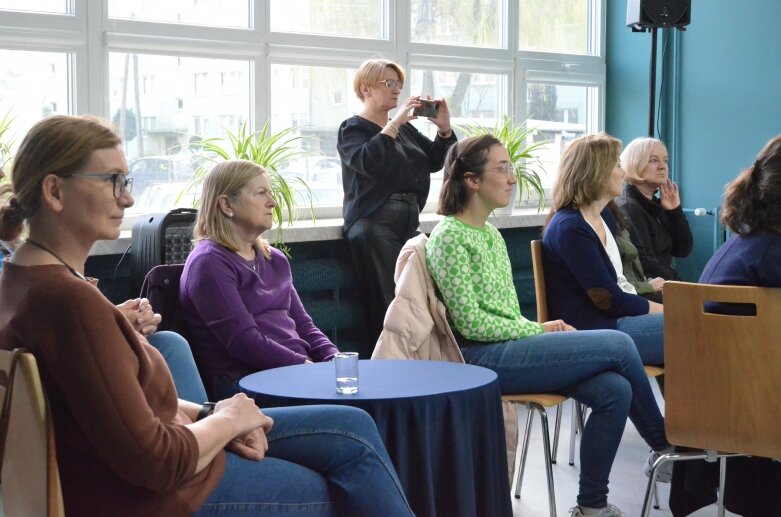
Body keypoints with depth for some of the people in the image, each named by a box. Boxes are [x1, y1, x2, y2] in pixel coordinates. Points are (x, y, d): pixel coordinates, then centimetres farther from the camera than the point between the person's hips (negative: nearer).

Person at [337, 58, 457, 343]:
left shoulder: (405, 128, 24)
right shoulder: (352, 128, 3)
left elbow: (435, 161, 18)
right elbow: (367, 162, -18)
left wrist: (444, 129, 2)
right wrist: (395, 123, -18)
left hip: (409, 221, 6)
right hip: (374, 222, -6)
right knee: (386, 302, -18)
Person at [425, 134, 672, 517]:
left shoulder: (491, 234, 18)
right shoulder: (449, 236, -9)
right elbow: (470, 322, -15)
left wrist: (540, 329, 0)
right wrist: (539, 331, -11)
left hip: (509, 346, 8)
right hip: (484, 359, -8)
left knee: (614, 390, -14)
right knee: (618, 345, -14)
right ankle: (663, 442, 9)